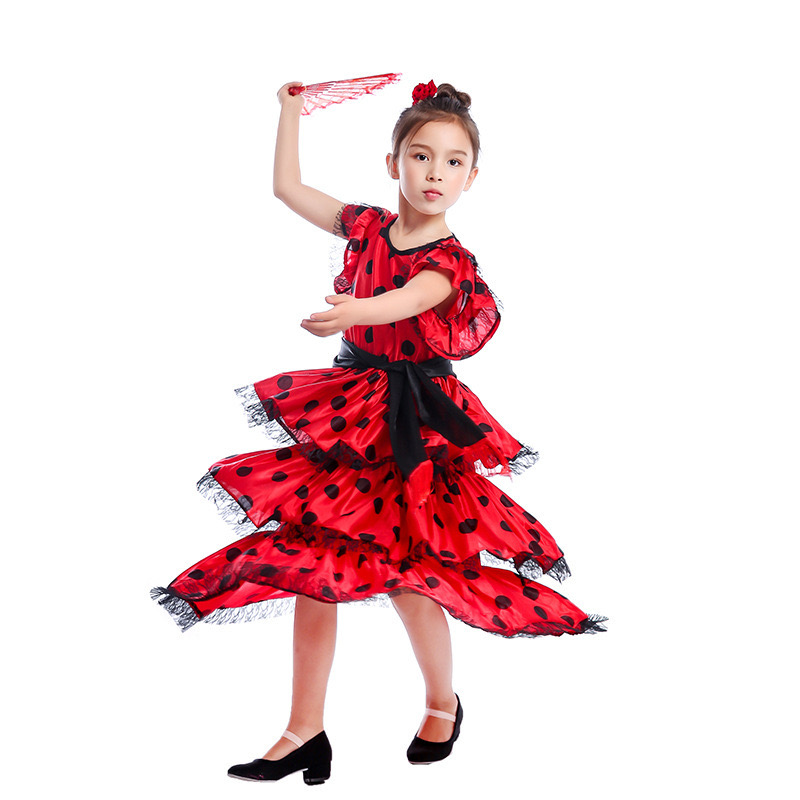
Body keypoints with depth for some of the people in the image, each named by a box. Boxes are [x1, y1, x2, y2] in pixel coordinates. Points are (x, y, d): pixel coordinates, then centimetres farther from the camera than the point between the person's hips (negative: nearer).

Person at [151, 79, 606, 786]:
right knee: (308, 563, 2)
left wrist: (348, 312, -52)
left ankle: (443, 703, 27)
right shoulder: (367, 226, 5)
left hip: (413, 427, -5)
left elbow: (402, 302, -33)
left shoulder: (450, 261, -10)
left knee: (404, 574, -3)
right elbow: (288, 187, 17)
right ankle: (305, 733, 12)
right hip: (346, 408, 5)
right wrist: (292, 109, 15)